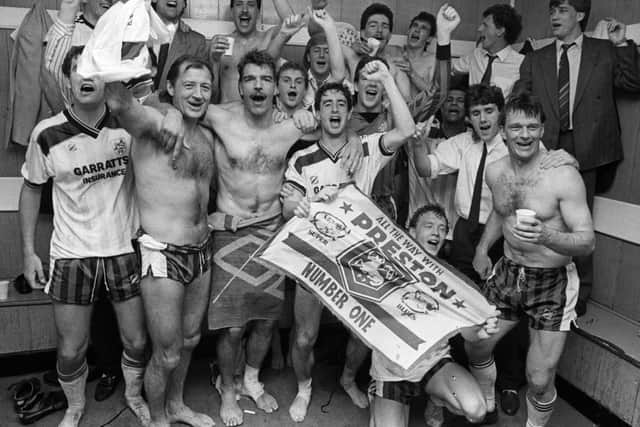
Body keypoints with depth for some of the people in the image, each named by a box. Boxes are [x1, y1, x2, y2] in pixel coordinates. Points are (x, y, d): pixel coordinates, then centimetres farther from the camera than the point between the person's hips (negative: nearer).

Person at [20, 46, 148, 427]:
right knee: (71, 349, 10)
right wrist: (29, 251, 3)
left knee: (137, 341, 11)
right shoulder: (48, 134, -7)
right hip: (72, 254, 0)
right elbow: (32, 189, 5)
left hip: (124, 249, 1)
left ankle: (134, 394, 41)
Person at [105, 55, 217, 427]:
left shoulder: (207, 136, 10)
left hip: (202, 250, 7)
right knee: (167, 353, 7)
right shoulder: (154, 123, -12)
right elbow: (120, 104, -35)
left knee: (190, 339, 22)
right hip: (163, 255, -7)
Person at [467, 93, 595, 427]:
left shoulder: (564, 176, -18)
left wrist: (546, 236, -37)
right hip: (507, 274, 5)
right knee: (475, 347, 14)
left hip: (552, 283, -5)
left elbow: (587, 241, -19)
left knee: (539, 380, -3)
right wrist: (483, 247, 12)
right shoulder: (495, 172, 0)